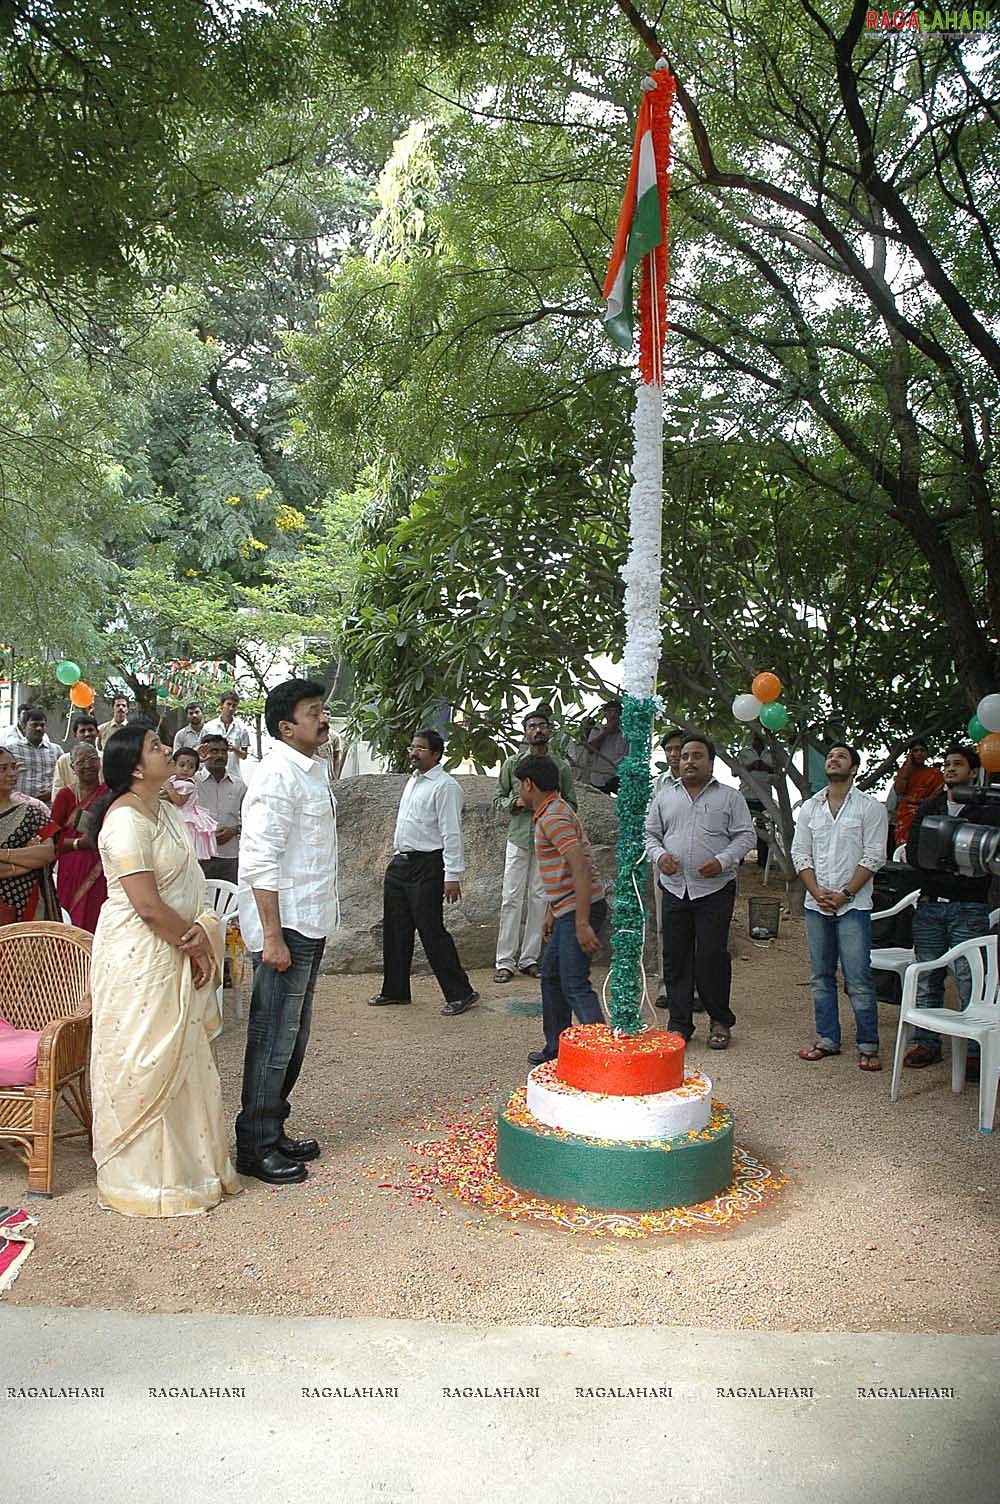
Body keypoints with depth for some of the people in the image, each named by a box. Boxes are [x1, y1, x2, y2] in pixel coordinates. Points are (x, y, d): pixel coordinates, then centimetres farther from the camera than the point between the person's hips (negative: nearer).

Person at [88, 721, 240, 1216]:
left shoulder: (166, 811, 10)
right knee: (144, 1067, 2)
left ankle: (188, 1167, 31)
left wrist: (203, 929, -9)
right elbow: (148, 905, -22)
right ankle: (142, 1180, 16)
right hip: (138, 958, -9)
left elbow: (188, 883, 9)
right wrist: (194, 947, -11)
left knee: (182, 1061, 17)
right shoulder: (125, 821, -19)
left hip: (173, 954, 9)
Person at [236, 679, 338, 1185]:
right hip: (285, 926, -10)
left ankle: (273, 1133, 29)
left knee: (292, 1038, 17)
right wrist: (272, 937, -22)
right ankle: (256, 1147, 11)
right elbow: (262, 862, -21)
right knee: (274, 1039, -1)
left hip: (309, 925, 10)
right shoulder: (278, 775, -16)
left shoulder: (313, 771, 14)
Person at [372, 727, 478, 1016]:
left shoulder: (445, 786, -13)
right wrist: (398, 855, 19)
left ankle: (460, 993, 5)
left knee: (431, 932, -6)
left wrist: (452, 875, -21)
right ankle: (394, 990, 27)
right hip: (400, 863, 9)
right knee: (395, 930, 14)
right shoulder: (412, 780, 14)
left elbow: (451, 833, -18)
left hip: (427, 866, -9)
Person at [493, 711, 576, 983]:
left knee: (539, 897, 4)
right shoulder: (513, 763, 5)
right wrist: (517, 802, -10)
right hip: (518, 837, -1)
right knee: (511, 897, -4)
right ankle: (505, 960, 0)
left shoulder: (561, 766, 6)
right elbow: (498, 799, 9)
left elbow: (571, 803, 11)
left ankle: (529, 958, 12)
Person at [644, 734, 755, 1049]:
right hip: (674, 888, 3)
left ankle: (720, 1022, 12)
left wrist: (722, 861, -13)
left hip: (715, 889, -3)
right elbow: (651, 834, 15)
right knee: (675, 958, 4)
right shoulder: (664, 798, 14)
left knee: (712, 957, -5)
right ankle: (680, 1023, 14)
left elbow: (745, 836, 2)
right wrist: (659, 855, -6)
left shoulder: (730, 797, 6)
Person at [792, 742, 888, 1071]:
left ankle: (868, 1046, 5)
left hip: (853, 905, -4)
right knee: (821, 977, 10)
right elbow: (800, 853, 8)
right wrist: (817, 891, -6)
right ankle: (827, 1039, 19)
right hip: (816, 904, 4)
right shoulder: (810, 808, 12)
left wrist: (844, 894, -12)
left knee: (858, 979, -5)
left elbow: (873, 857, -5)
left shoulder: (870, 808, 0)